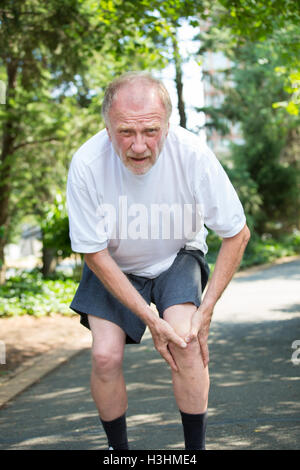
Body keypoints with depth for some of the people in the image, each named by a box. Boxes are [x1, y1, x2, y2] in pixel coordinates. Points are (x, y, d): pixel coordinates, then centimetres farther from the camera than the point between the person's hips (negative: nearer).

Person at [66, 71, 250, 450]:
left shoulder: (192, 155, -29)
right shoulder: (87, 164, -29)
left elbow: (237, 234, -15)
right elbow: (94, 254, -18)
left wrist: (206, 310, -19)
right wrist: (150, 318, -22)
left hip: (176, 259, 0)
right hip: (114, 265, 1)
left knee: (185, 339, -23)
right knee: (105, 355, -14)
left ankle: (195, 450, -5)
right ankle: (118, 449, 11)